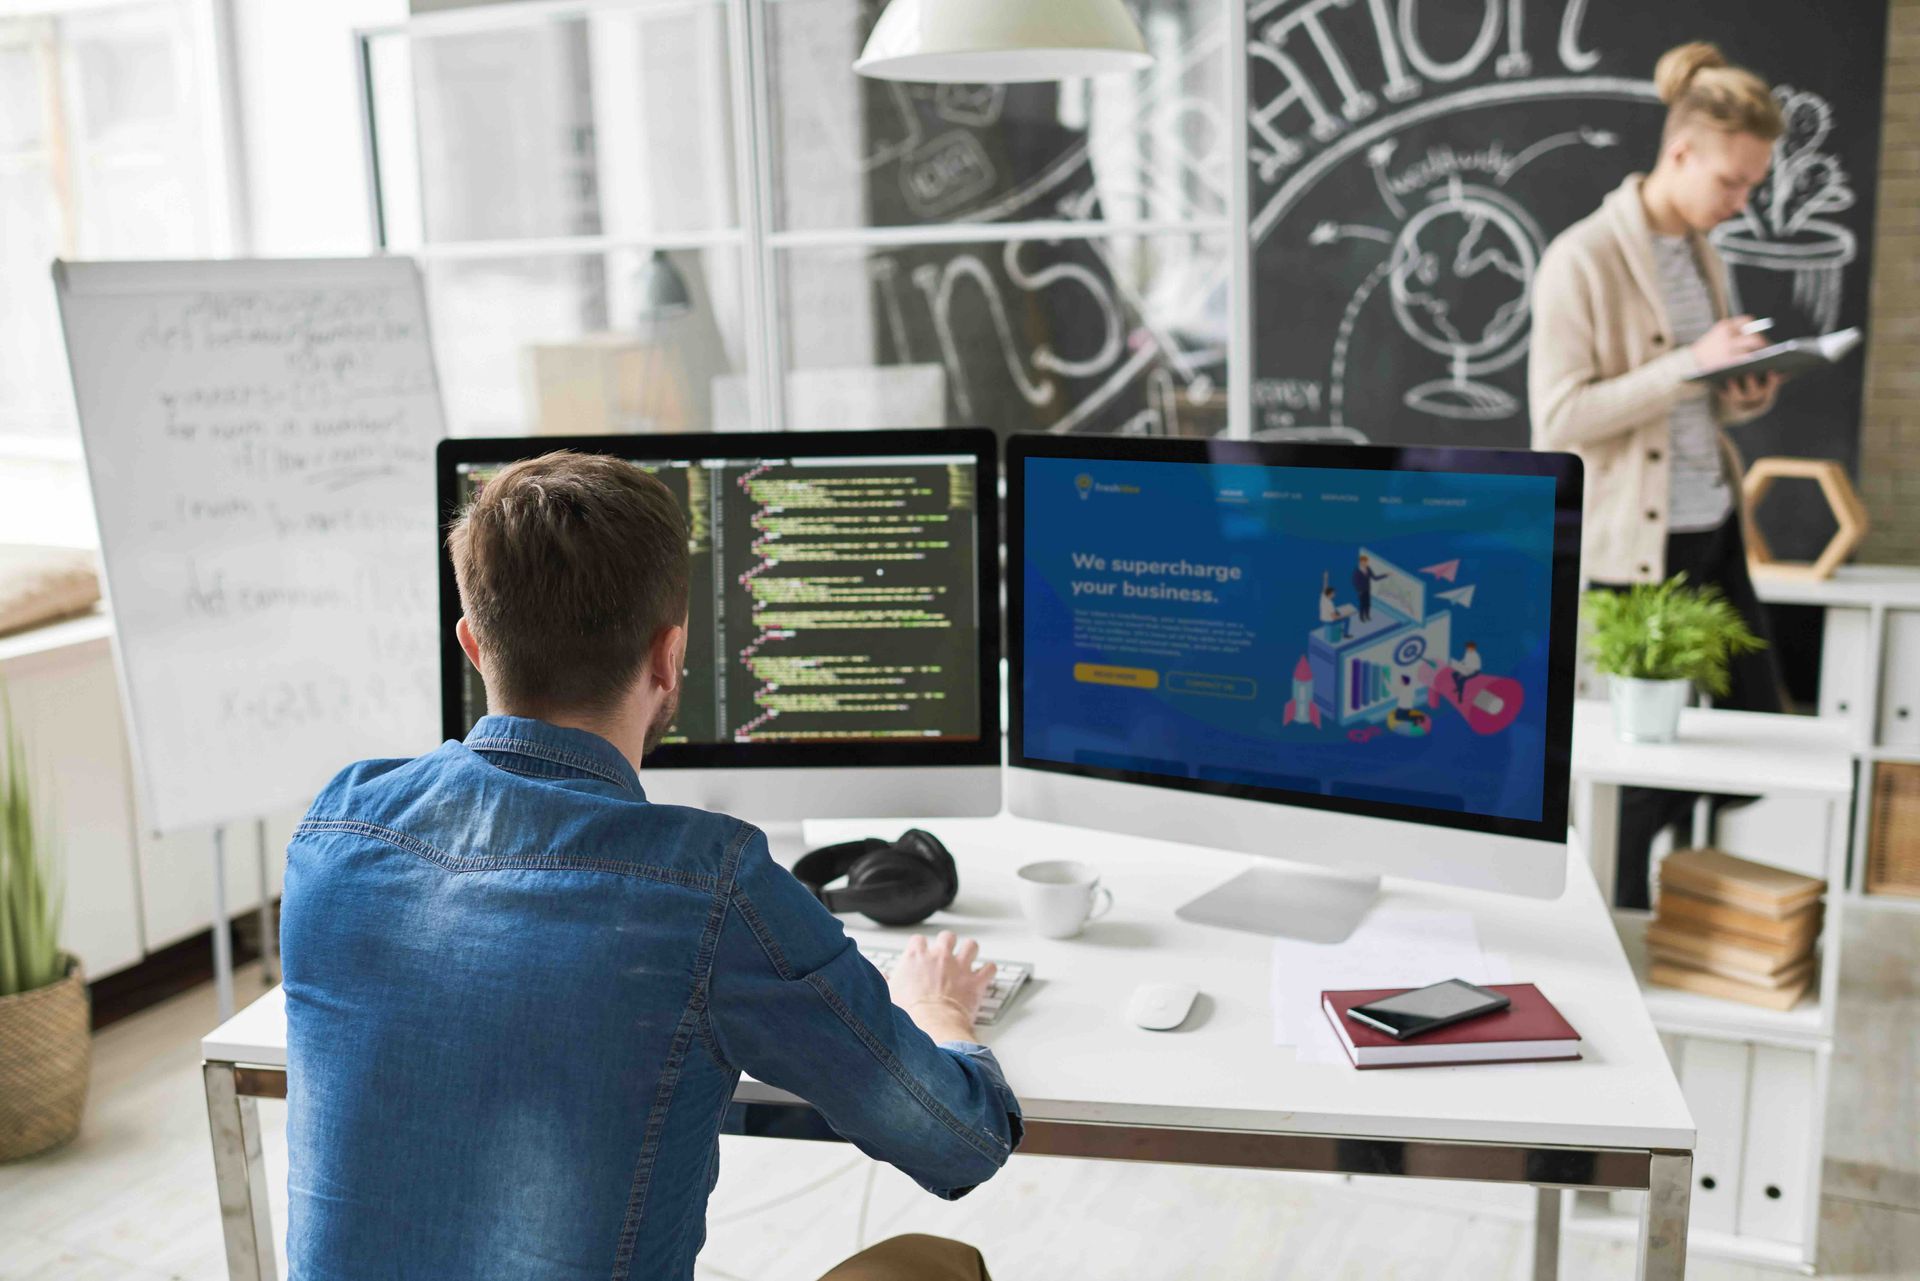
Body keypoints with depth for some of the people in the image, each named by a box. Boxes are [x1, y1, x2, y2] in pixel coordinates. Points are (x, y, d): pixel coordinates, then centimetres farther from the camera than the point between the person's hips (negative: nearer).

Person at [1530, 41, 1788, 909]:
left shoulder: (1702, 252, 11)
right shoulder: (1582, 259, -14)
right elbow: (1560, 419, -20)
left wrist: (1744, 398, -1)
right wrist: (1689, 366, -23)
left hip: (1713, 526, 8)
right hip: (1628, 543, -8)